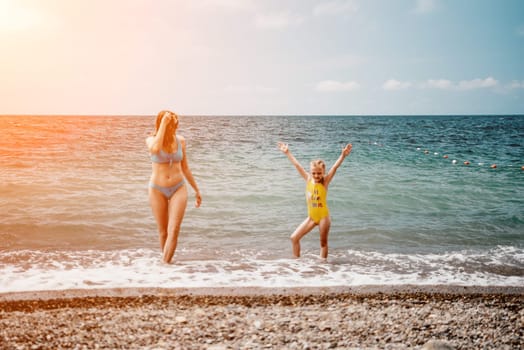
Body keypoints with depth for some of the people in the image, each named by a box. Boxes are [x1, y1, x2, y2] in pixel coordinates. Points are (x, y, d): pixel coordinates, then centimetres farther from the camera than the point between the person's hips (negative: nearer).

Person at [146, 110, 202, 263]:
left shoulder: (180, 140, 0)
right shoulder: (151, 140, -8)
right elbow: (155, 149, -35)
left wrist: (196, 189, 14)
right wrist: (164, 124, -29)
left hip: (178, 188, 1)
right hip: (157, 190, -1)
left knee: (174, 230, -13)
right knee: (163, 232, 8)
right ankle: (166, 262, 28)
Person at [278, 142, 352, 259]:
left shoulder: (325, 181, -9)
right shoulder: (308, 179, 0)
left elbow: (335, 167, -21)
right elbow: (297, 164, 3)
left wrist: (343, 155, -32)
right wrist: (287, 152, 7)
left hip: (323, 216, -4)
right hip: (311, 217, 4)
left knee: (323, 242, 8)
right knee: (294, 238, 2)